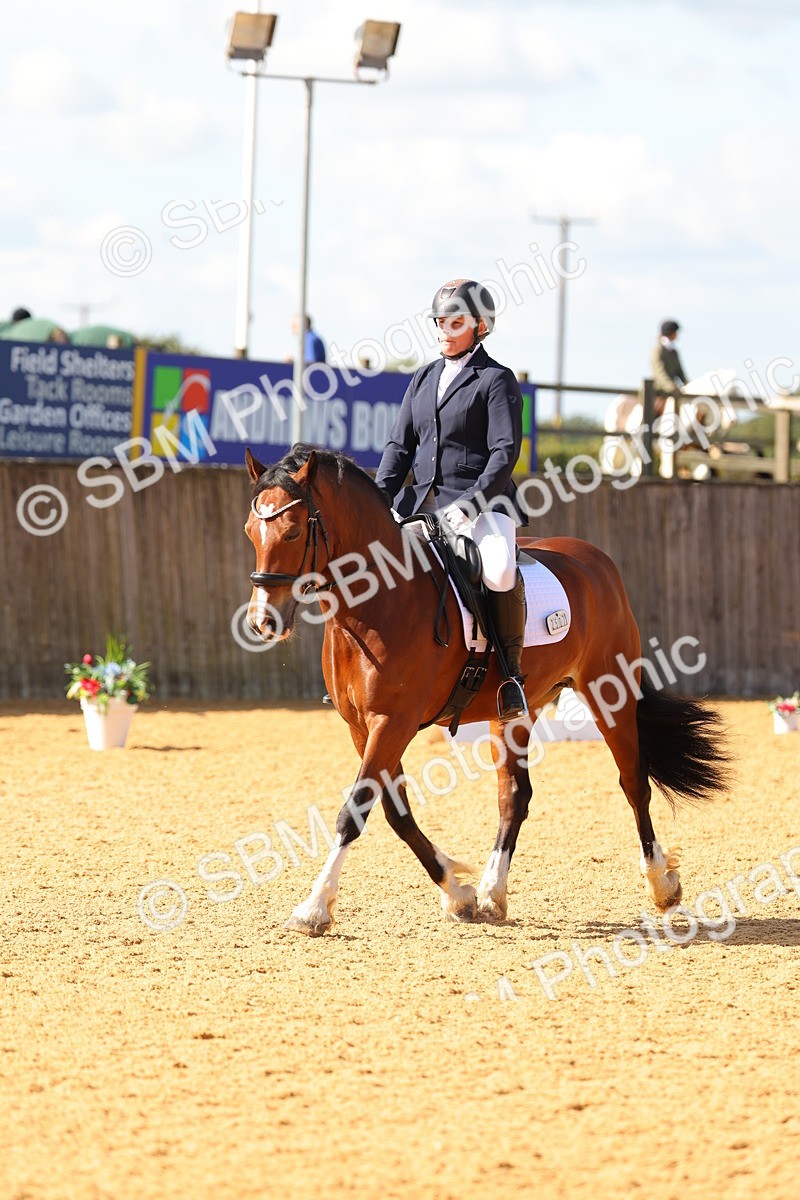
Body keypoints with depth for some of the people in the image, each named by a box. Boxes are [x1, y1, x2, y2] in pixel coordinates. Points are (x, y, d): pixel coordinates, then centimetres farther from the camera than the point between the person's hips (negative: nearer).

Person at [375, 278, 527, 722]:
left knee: (500, 570, -33)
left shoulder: (497, 380, -2)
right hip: (421, 502, 7)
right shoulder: (425, 378, 17)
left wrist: (469, 504, -21)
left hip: (482, 504, -7)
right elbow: (401, 444, 14)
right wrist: (379, 499, -2)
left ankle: (513, 671, -17)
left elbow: (505, 451, -10)